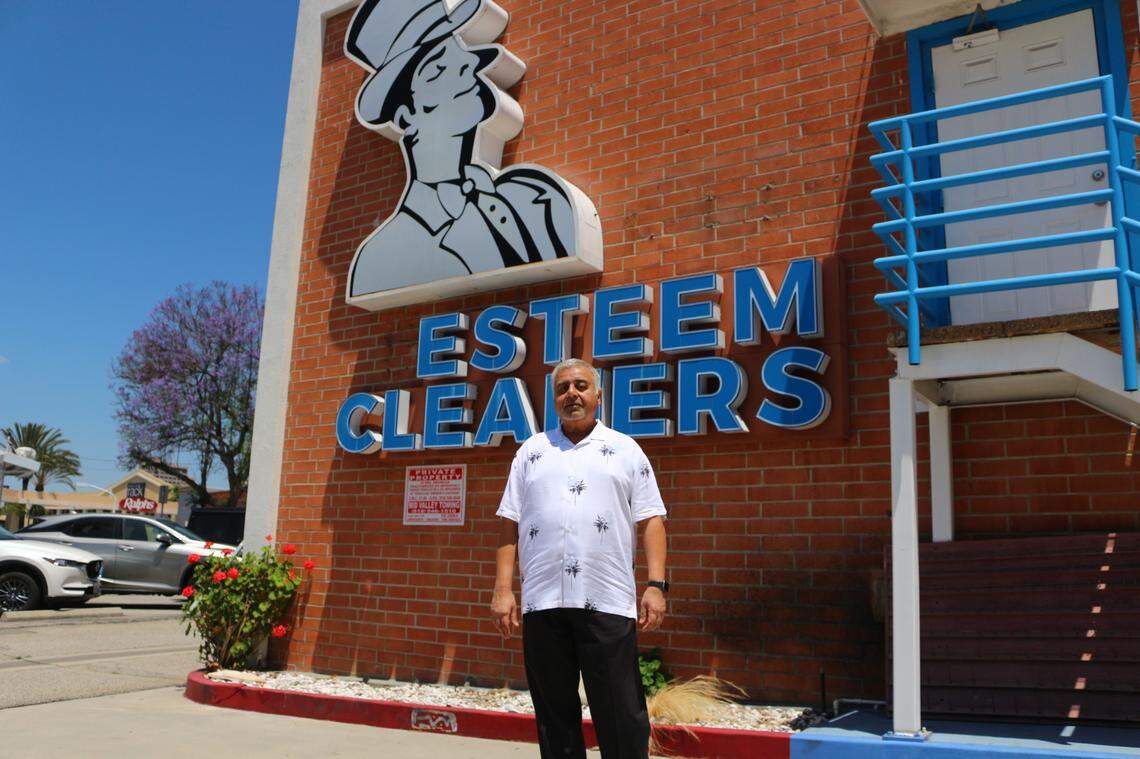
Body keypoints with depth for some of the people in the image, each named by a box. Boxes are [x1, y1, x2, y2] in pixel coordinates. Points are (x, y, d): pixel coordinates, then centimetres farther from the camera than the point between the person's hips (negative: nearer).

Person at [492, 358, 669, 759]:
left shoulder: (625, 450, 9)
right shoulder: (531, 451, 14)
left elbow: (651, 521, 4)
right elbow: (510, 524, 11)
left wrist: (656, 584, -7)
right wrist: (503, 589, 2)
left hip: (608, 602, -2)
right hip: (541, 603, 2)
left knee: (622, 719, 0)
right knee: (554, 715, 11)